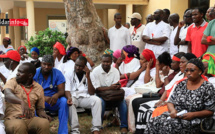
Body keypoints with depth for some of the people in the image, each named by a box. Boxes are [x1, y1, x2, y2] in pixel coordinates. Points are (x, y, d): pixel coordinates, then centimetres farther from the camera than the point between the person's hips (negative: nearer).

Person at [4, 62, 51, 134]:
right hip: (12, 119, -2)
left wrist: (43, 115, -8)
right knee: (19, 126, -37)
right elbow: (8, 95, -19)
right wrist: (22, 102, -39)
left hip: (30, 119, 2)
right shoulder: (12, 82, 4)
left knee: (44, 123, -30)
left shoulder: (38, 88, 11)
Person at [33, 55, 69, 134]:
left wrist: (56, 95, -34)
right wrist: (44, 98, -27)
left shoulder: (57, 73, 0)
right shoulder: (35, 73, -2)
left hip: (53, 100, 1)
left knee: (64, 101, -30)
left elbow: (62, 90, -8)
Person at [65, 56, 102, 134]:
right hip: (73, 97, -1)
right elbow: (67, 90, -10)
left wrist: (88, 77, -12)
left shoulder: (89, 75, 6)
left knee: (97, 100, -28)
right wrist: (69, 98, -33)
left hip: (85, 98, 2)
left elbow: (92, 93, -5)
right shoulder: (69, 74, 3)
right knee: (70, 102, -36)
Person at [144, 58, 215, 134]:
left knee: (167, 125, -34)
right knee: (153, 122, -27)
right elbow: (170, 101, 14)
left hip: (192, 121, -4)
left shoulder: (207, 87, -1)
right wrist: (172, 110, -8)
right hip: (176, 115, 5)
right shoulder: (182, 84, 13)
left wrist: (193, 114, -14)